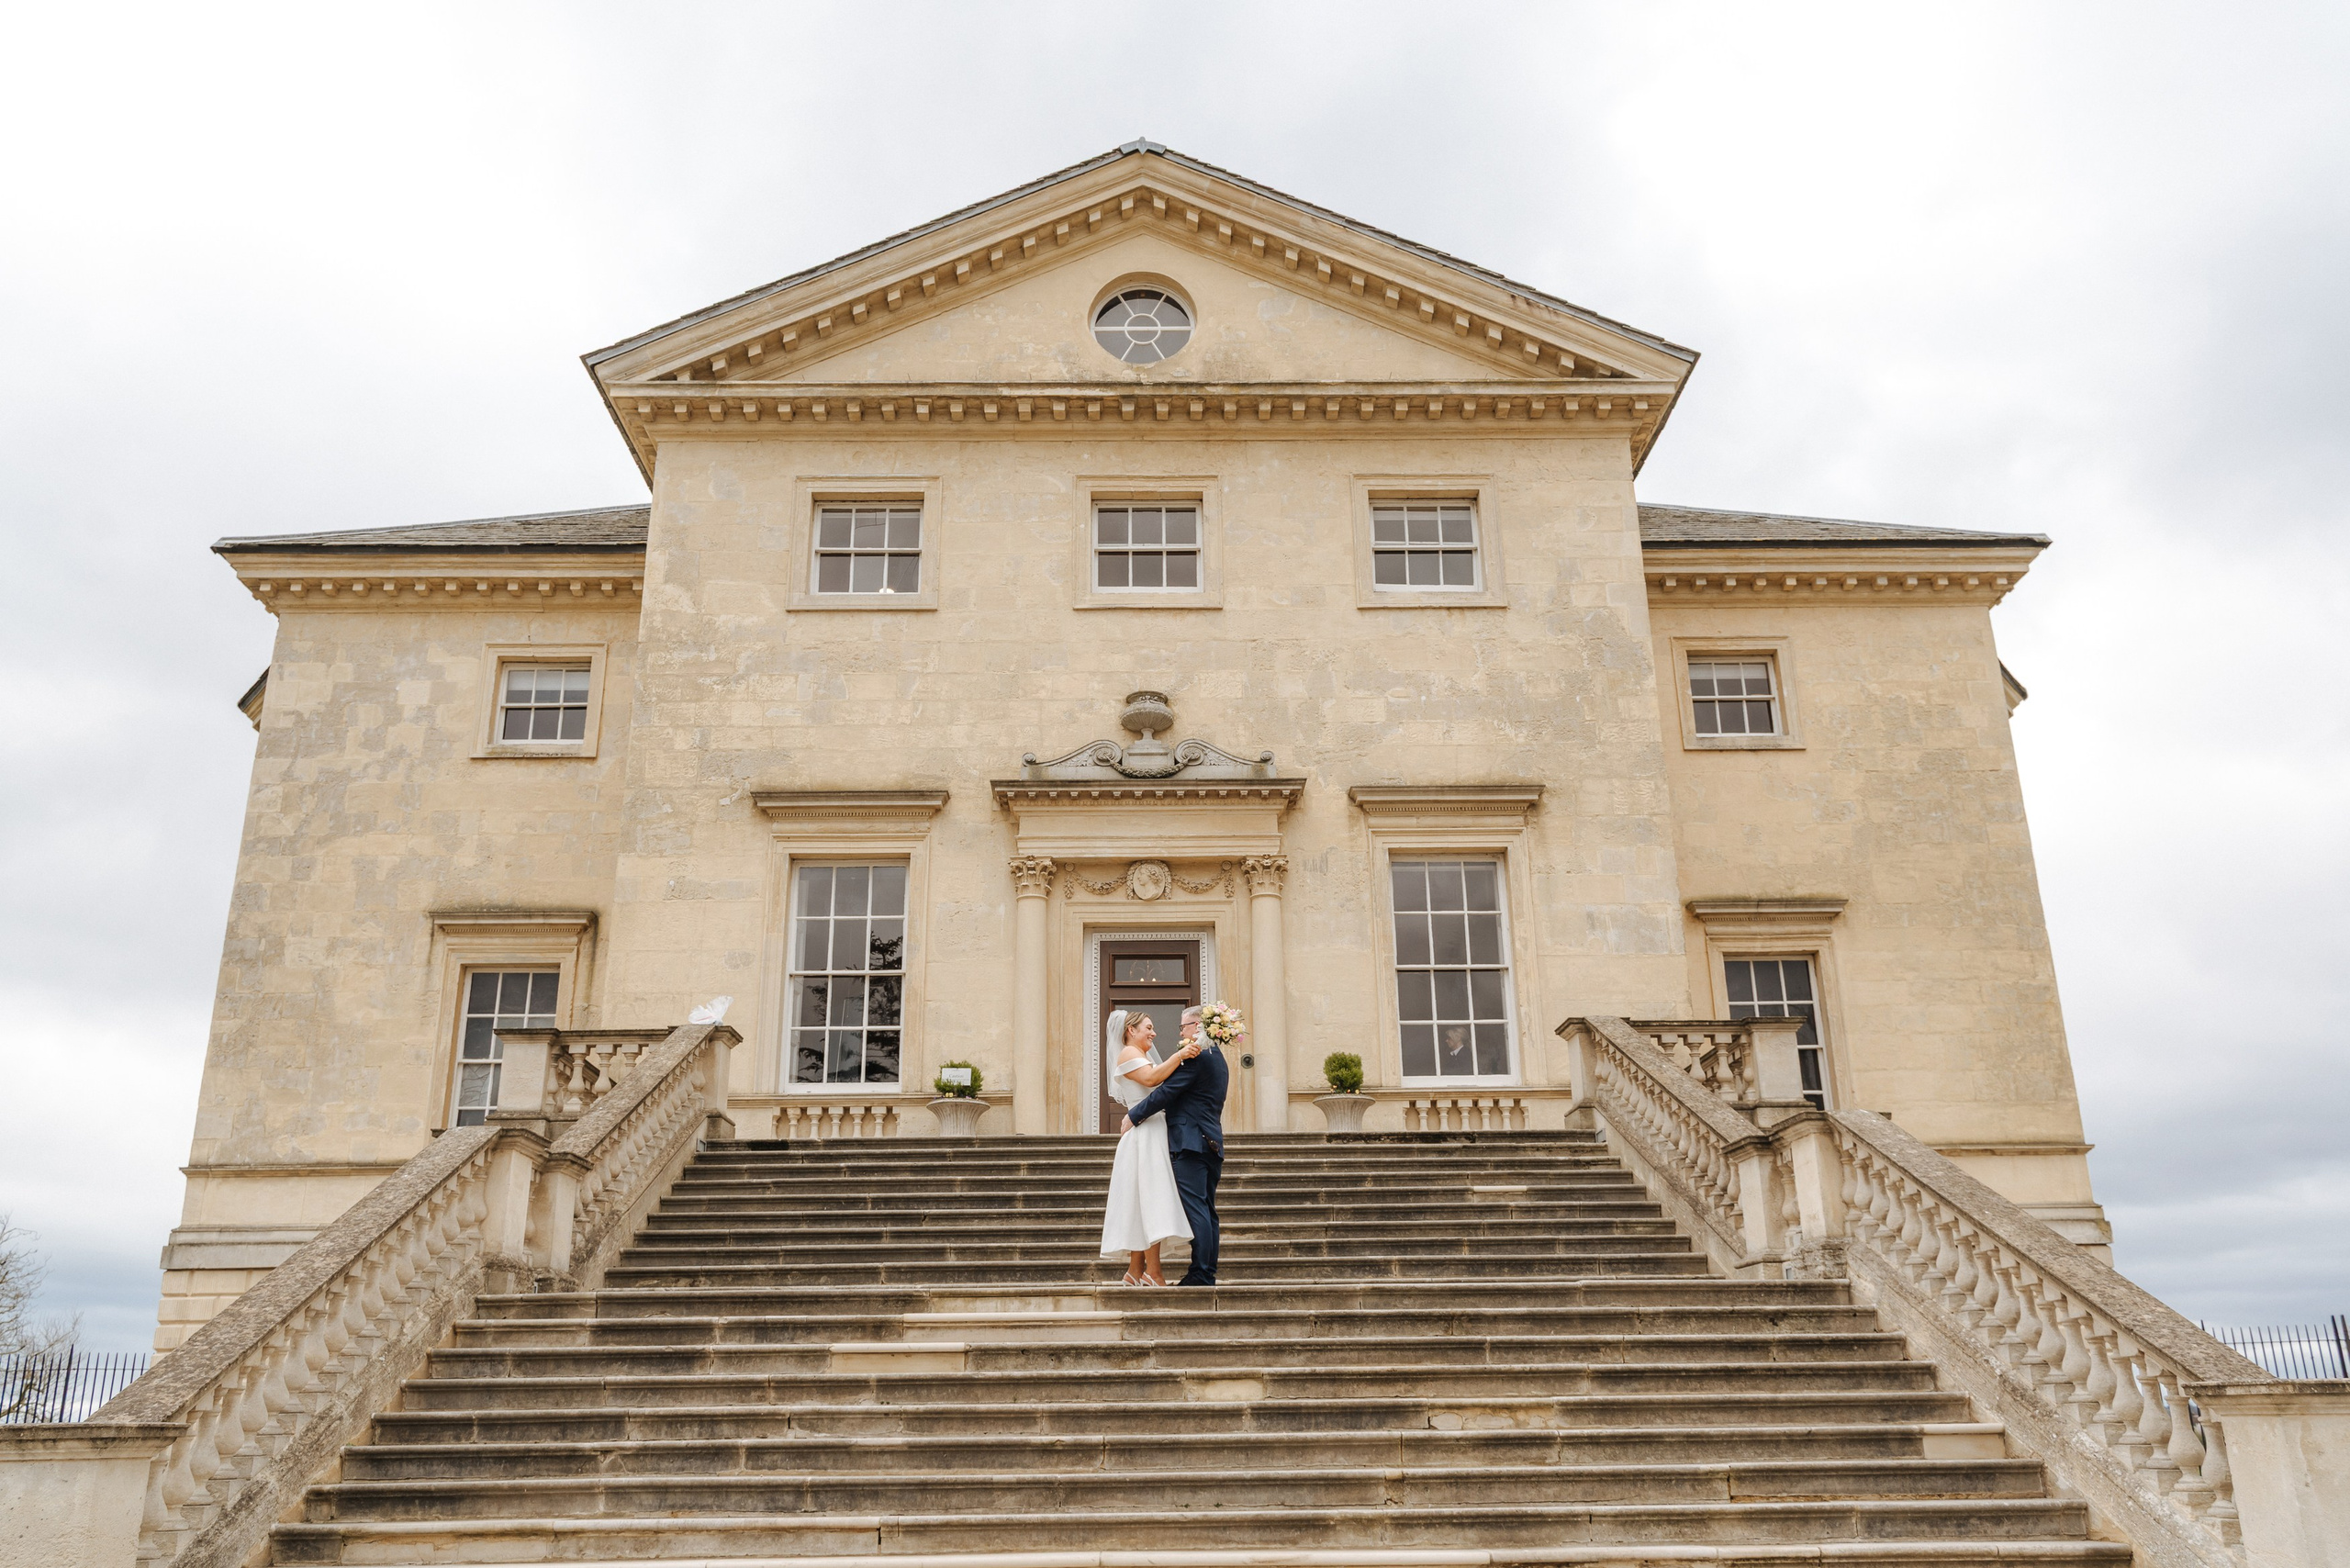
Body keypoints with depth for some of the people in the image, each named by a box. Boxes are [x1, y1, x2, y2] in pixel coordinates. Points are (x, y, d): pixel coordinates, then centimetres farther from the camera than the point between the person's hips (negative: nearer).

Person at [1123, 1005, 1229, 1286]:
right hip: (1213, 1143, 10)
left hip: (1190, 1143, -10)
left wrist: (1132, 1116, -8)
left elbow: (1166, 1092, -16)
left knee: (1196, 1210, -9)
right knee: (1207, 1210, 10)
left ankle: (1200, 1275, -11)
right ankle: (1208, 1273, 11)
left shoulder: (1195, 1056, -13)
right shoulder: (1219, 1060, 18)